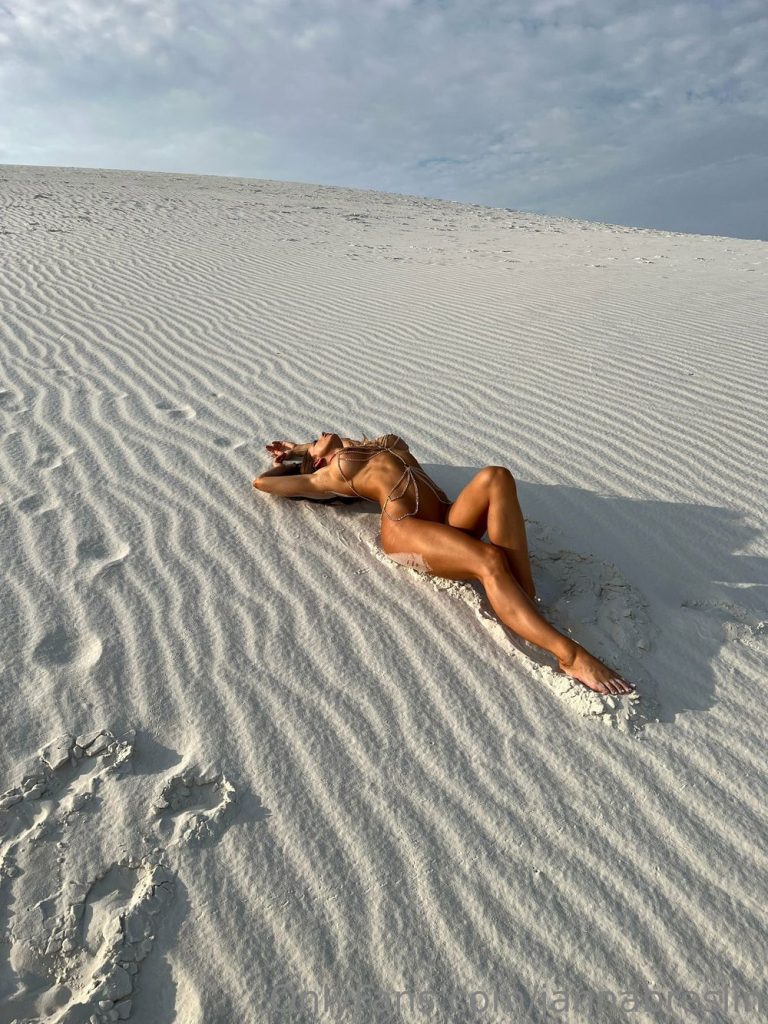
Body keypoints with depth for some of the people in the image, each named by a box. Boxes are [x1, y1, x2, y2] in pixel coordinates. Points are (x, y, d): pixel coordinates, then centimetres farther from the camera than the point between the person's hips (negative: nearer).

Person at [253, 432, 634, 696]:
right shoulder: (328, 476, 20)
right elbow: (261, 482, 25)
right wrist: (289, 458, 43)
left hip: (450, 520, 6)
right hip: (404, 530, -6)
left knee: (496, 476, -25)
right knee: (490, 560, -31)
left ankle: (528, 599, -32)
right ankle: (568, 653, -41)